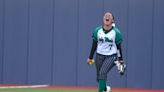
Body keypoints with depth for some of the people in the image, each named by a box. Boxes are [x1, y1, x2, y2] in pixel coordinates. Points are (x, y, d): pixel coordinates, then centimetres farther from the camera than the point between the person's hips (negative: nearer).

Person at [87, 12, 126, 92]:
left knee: (103, 73, -24)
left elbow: (119, 47, -2)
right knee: (99, 77, 10)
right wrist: (90, 57, 8)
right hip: (99, 56, 4)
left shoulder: (116, 32, -8)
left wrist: (121, 61, -2)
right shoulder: (97, 31, 0)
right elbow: (94, 45, 8)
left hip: (111, 56, -4)